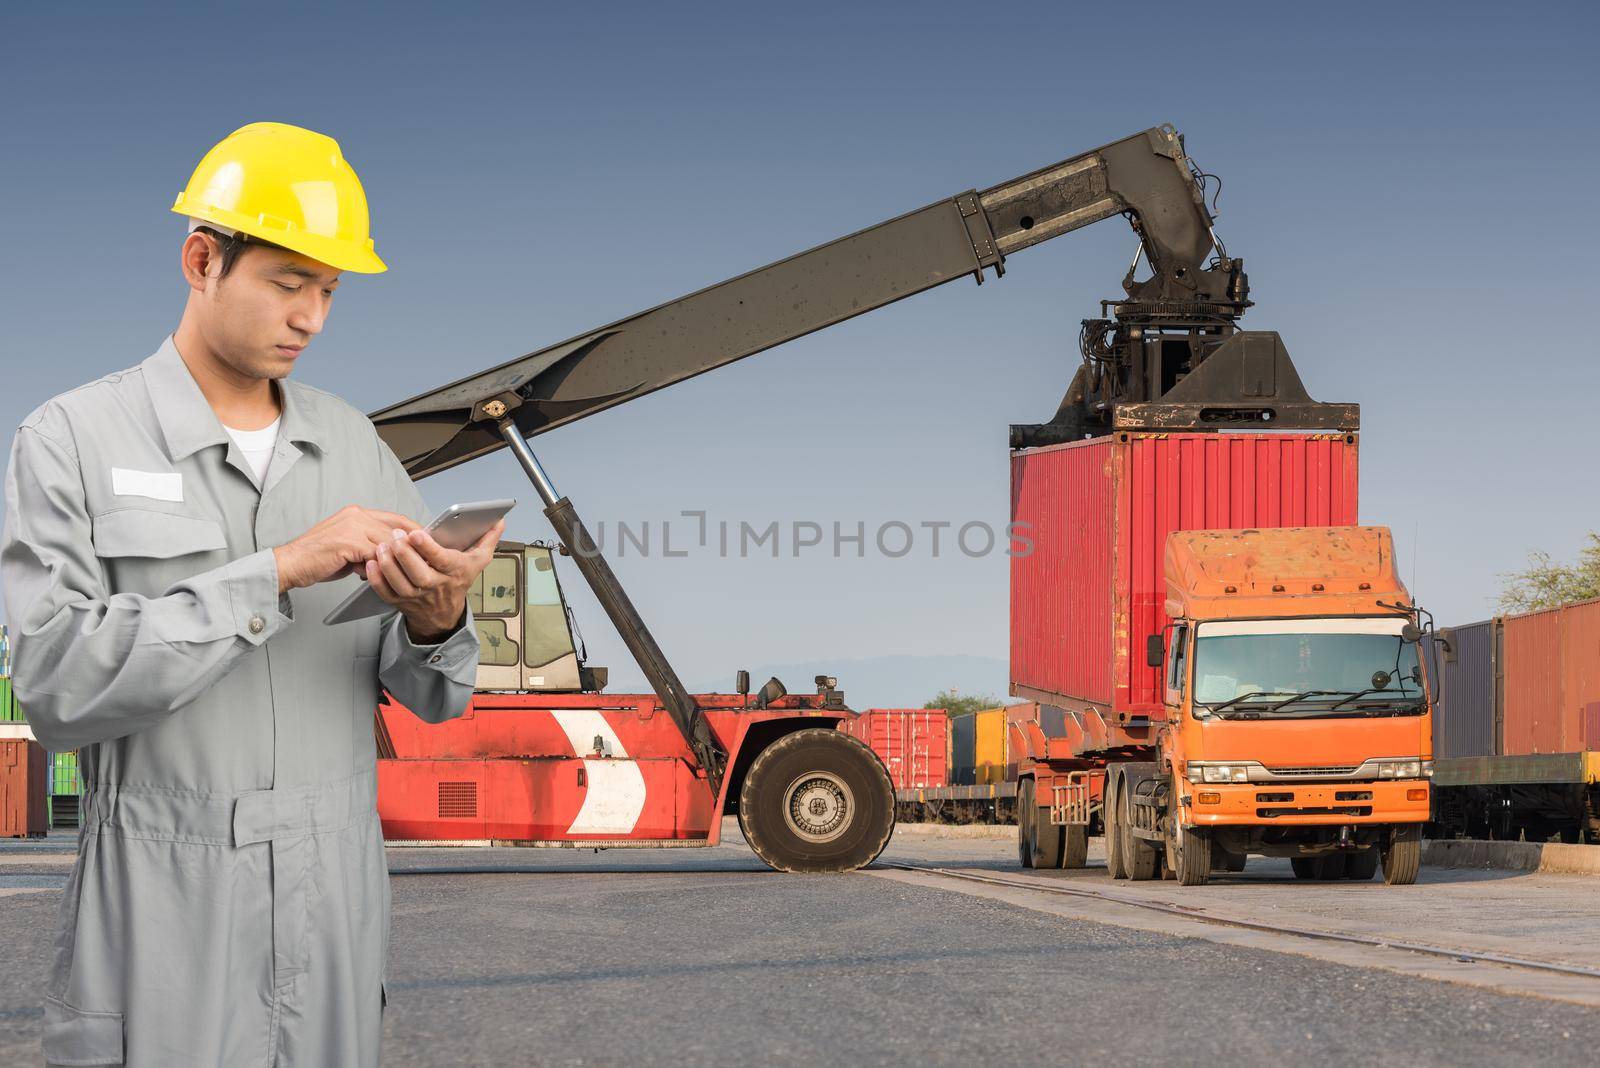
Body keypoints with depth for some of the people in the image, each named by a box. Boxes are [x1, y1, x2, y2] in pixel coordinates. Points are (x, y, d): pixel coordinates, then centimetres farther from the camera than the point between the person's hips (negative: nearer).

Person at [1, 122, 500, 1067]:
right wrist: (277, 573, -21)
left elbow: (434, 695, 6)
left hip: (336, 917, 4)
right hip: (165, 931, -4)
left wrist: (436, 622, -17)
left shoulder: (354, 445, 7)